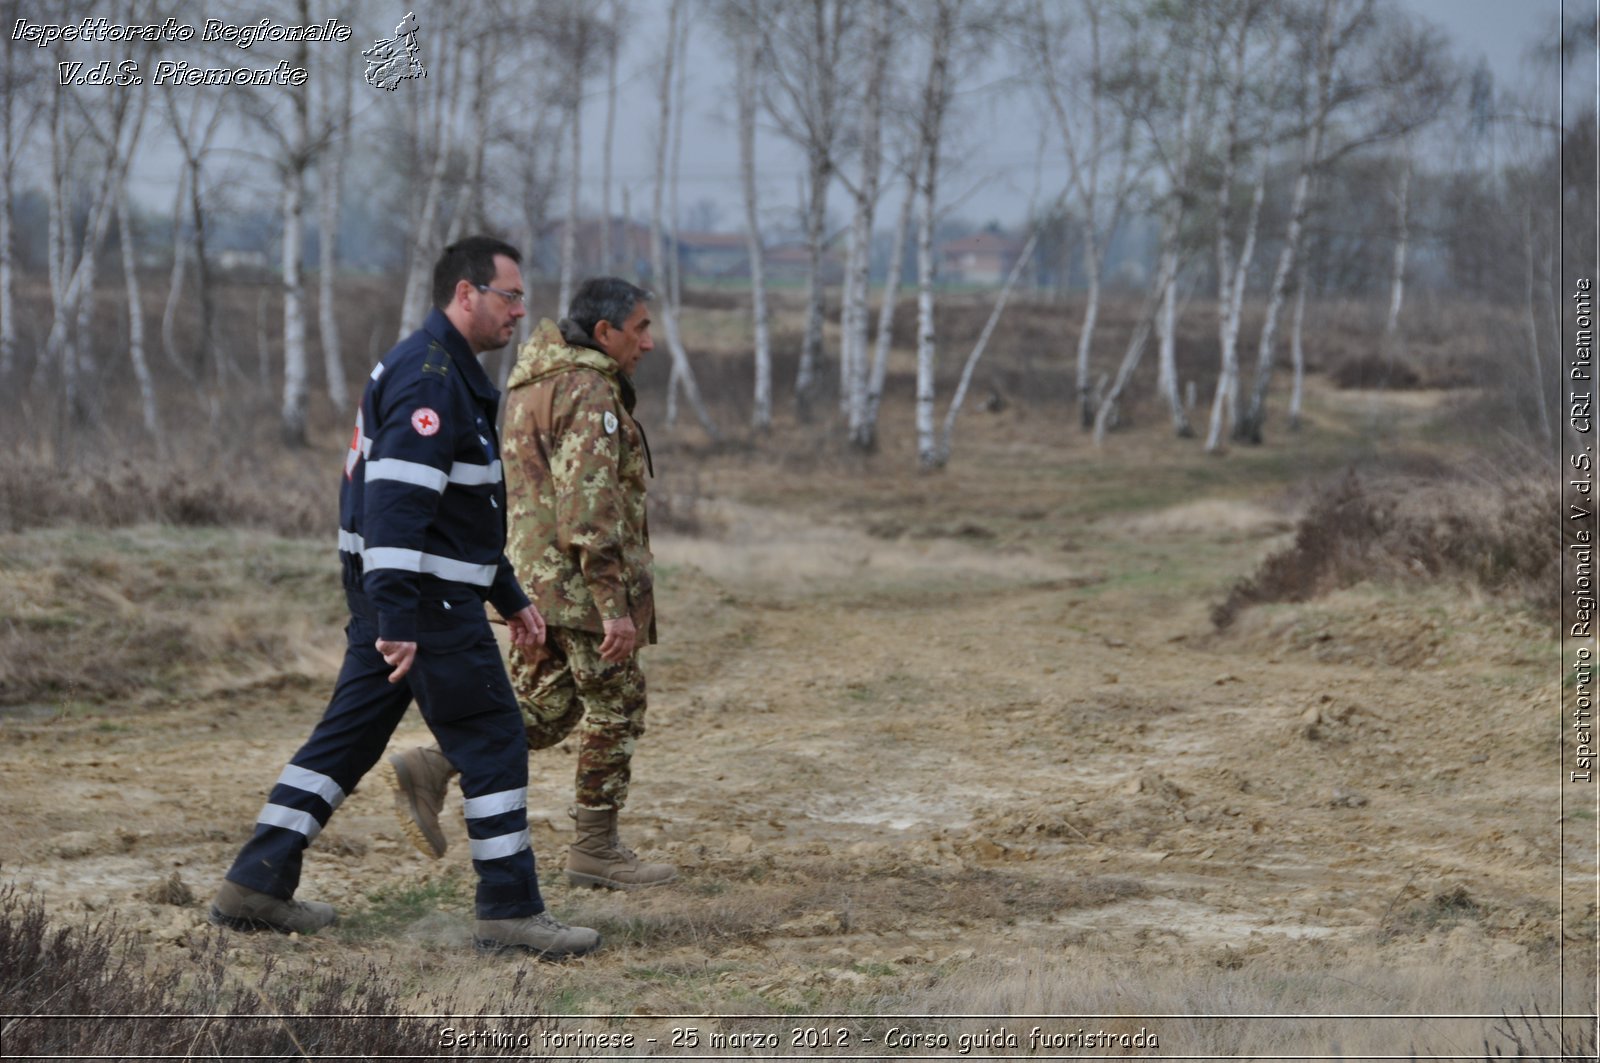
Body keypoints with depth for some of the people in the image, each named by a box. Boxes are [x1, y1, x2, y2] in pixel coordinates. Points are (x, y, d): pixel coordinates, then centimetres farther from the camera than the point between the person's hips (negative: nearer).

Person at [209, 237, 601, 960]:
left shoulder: (449, 374, 19)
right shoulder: (429, 378, -16)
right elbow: (395, 501, -26)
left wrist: (510, 598, 28)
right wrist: (396, 619, -31)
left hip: (394, 598, 11)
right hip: (426, 601, -11)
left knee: (348, 736, 12)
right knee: (492, 744, -4)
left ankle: (256, 886, 15)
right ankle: (510, 913, 1)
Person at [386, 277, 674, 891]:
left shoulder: (533, 382, 15)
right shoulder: (589, 392, -16)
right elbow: (588, 507, -23)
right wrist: (614, 605, -24)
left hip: (534, 577, 9)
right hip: (581, 581, -9)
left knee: (543, 709, 13)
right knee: (615, 708, 4)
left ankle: (430, 769, -2)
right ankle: (595, 849, 11)